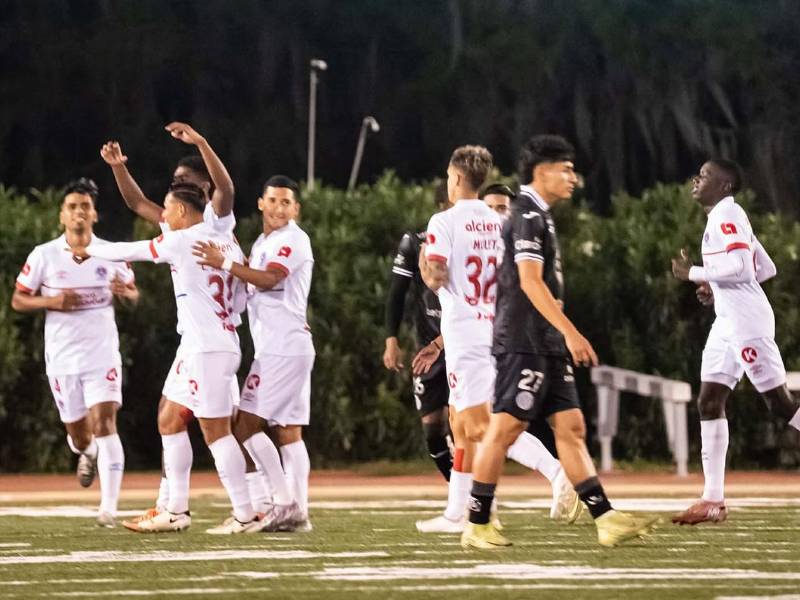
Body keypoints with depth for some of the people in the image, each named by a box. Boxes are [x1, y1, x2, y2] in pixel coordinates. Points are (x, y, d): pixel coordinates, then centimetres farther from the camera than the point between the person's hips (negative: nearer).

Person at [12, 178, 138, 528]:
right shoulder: (44, 256, -2)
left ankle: (109, 508, -17)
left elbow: (133, 297, 13)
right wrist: (51, 302, -15)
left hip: (103, 354, -1)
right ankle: (87, 453, 49)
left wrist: (125, 292, -12)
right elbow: (17, 300, 3)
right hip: (62, 358, 1)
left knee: (105, 423, -16)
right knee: (79, 435, 9)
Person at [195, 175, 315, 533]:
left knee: (246, 425, -11)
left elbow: (269, 279, -23)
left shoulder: (293, 240, -9)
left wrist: (225, 264, -32)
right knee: (288, 432, 6)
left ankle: (284, 501, -11)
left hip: (284, 348, -10)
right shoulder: (263, 243, 21)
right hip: (272, 348, 10)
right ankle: (296, 510, 5)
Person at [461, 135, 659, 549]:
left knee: (571, 428, 4)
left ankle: (605, 519, 0)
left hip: (548, 346, 10)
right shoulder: (528, 215, -11)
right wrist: (570, 332, -24)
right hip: (524, 344, -10)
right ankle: (477, 526, -4)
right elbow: (530, 282, -20)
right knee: (504, 429, -8)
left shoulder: (538, 216, 20)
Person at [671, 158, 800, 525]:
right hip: (728, 322, 10)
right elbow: (766, 269, 22)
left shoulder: (726, 214, -10)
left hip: (747, 321, -10)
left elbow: (741, 266, -22)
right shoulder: (723, 217, 19)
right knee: (709, 401, 4)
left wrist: (694, 274, -12)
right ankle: (713, 500, 3)